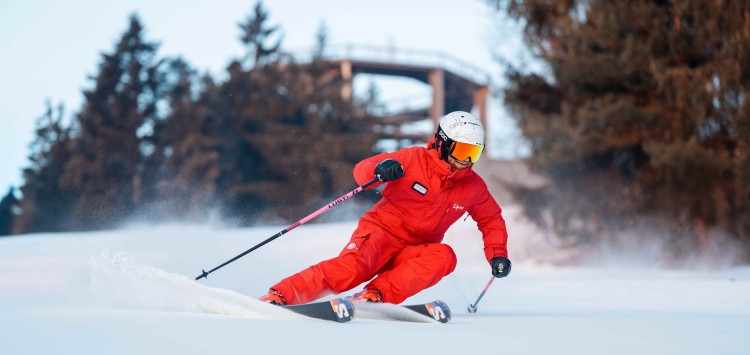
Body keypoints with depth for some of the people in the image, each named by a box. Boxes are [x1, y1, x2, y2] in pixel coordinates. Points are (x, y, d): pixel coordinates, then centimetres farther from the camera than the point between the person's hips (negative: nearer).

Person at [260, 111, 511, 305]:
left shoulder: (473, 187, 4)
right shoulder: (414, 159, -8)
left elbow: (491, 219, 21)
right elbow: (361, 169, -10)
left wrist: (497, 254, 5)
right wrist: (378, 171, -34)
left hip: (414, 253, 4)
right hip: (382, 231, -4)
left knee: (444, 257, -29)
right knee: (351, 268, -34)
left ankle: (375, 295, -34)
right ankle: (278, 296, -35)